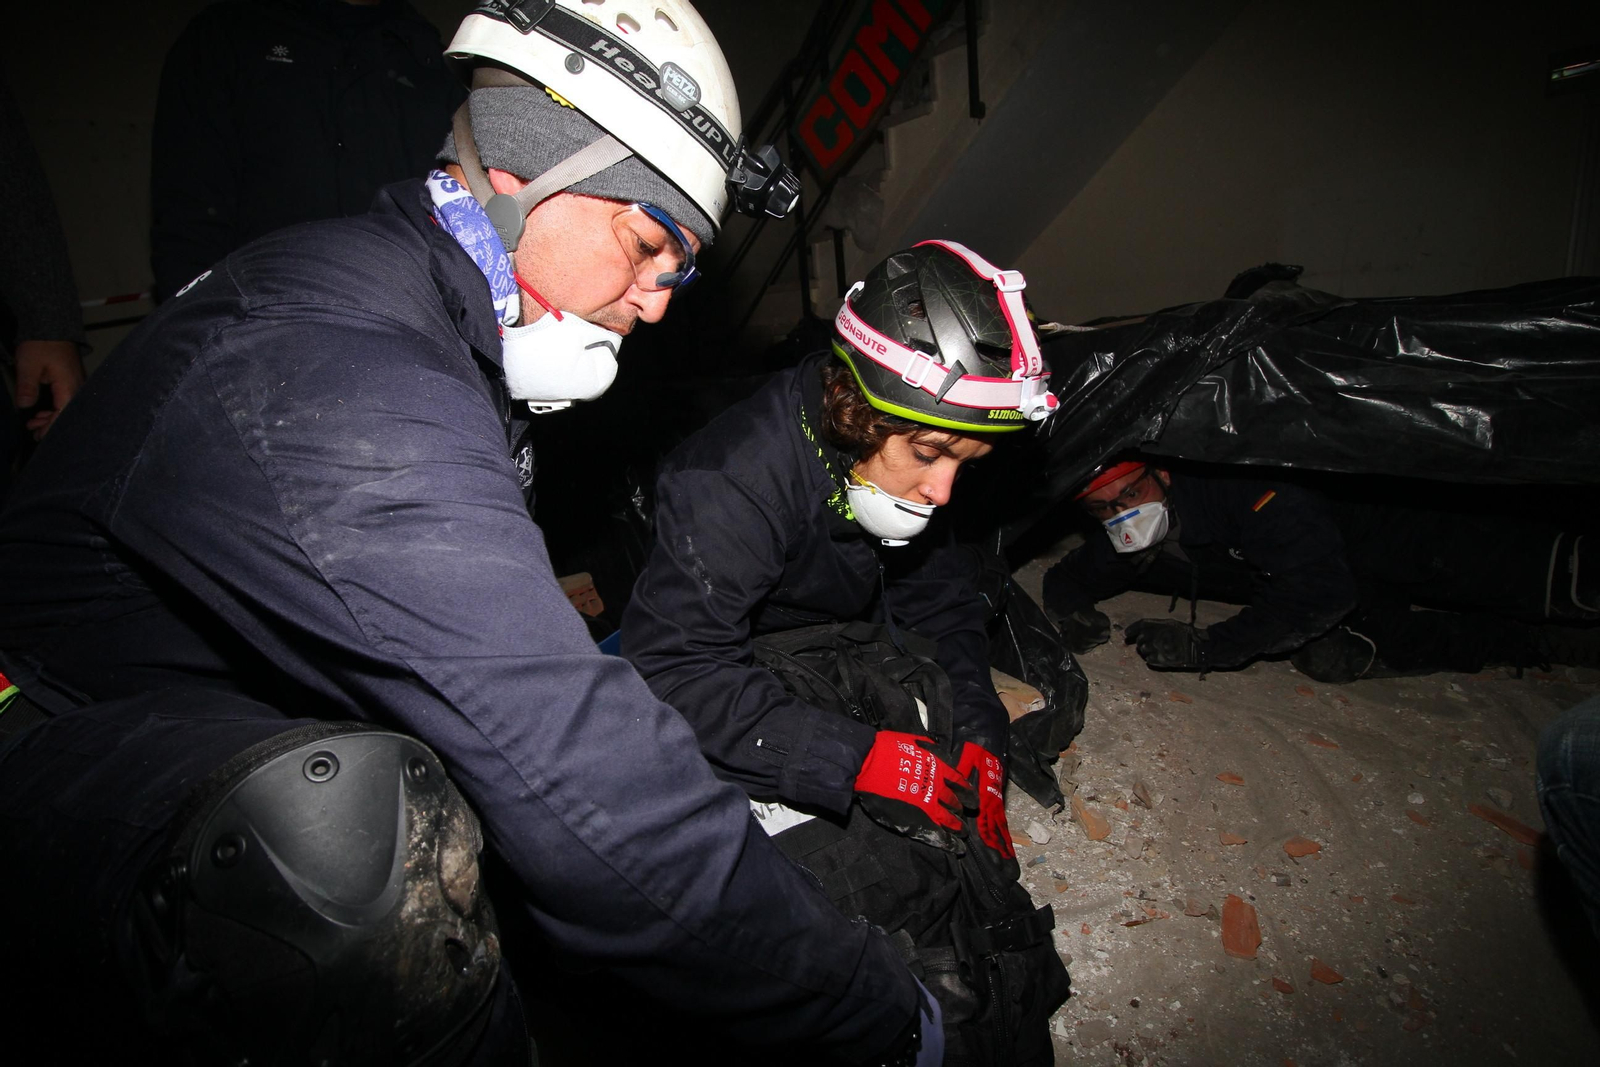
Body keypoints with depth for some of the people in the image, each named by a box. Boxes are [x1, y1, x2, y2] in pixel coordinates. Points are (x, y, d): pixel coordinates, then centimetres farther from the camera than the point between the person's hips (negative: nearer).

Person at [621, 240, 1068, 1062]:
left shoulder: (904, 467, -10)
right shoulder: (735, 479, -33)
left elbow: (937, 602, 2)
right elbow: (670, 671, -36)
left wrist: (976, 738, -12)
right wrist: (854, 757, -39)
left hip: (841, 658, 7)